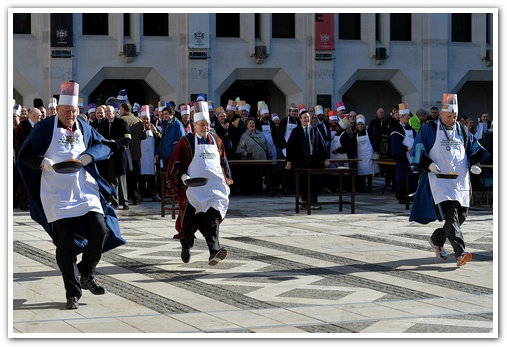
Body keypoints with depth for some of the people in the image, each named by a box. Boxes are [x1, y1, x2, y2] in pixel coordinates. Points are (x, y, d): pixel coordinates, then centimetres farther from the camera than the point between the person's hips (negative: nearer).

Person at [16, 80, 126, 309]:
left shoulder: (84, 128, 10)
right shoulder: (45, 128, -3)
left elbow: (105, 146, 15)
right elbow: (25, 155, -3)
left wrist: (90, 155, -6)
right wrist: (43, 162, -23)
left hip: (85, 189, 4)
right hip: (57, 194, -4)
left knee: (100, 229, -9)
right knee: (66, 240, -7)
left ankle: (86, 274, 15)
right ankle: (72, 292, 3)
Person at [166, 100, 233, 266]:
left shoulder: (216, 141, 13)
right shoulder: (186, 142, 1)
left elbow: (223, 162, 24)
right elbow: (176, 163, 1)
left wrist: (226, 180, 21)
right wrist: (183, 176, -14)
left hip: (215, 185, 2)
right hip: (194, 187, -2)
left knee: (213, 216, -15)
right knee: (191, 219, 2)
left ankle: (214, 251, -27)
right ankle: (185, 245, 30)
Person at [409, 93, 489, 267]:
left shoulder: (462, 132, 16)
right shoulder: (429, 130, 1)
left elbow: (476, 150, 21)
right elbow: (417, 152, -1)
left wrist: (474, 164, 3)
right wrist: (429, 164, -15)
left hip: (461, 182, 6)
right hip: (440, 182, -6)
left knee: (461, 216, 8)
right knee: (450, 216, -19)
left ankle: (436, 240, 32)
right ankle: (460, 254, -28)